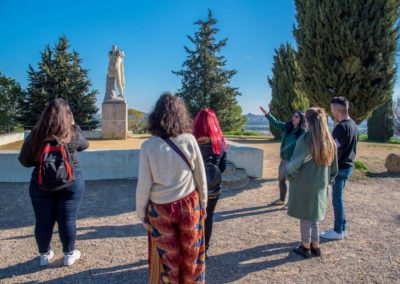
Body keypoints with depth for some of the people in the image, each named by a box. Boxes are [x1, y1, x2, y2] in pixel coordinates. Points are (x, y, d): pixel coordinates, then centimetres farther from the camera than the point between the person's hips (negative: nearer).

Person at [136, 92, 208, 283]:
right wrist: (203, 204, 11)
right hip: (189, 205, 1)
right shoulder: (189, 140, -11)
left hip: (161, 208, -1)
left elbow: (143, 185, -10)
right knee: (191, 253, 20)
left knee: (167, 256, 19)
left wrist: (141, 213, 5)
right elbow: (201, 177, -3)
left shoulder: (149, 146, -15)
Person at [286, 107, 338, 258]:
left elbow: (294, 164, -20)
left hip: (303, 186, -5)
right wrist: (326, 181, 18)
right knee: (314, 216, 20)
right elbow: (334, 169, 7)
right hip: (320, 187, 5)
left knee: (305, 217, 10)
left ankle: (306, 248, 23)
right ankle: (315, 247, 31)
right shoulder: (330, 141, 0)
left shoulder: (305, 139, -19)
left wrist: (290, 176, -2)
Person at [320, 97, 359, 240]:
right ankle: (341, 228, 28)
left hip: (339, 168, -9)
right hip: (348, 166, 9)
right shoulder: (353, 125, 9)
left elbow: (334, 151, -22)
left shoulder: (341, 127, -20)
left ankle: (338, 231, 14)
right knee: (338, 198, 18)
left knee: (337, 199, 2)